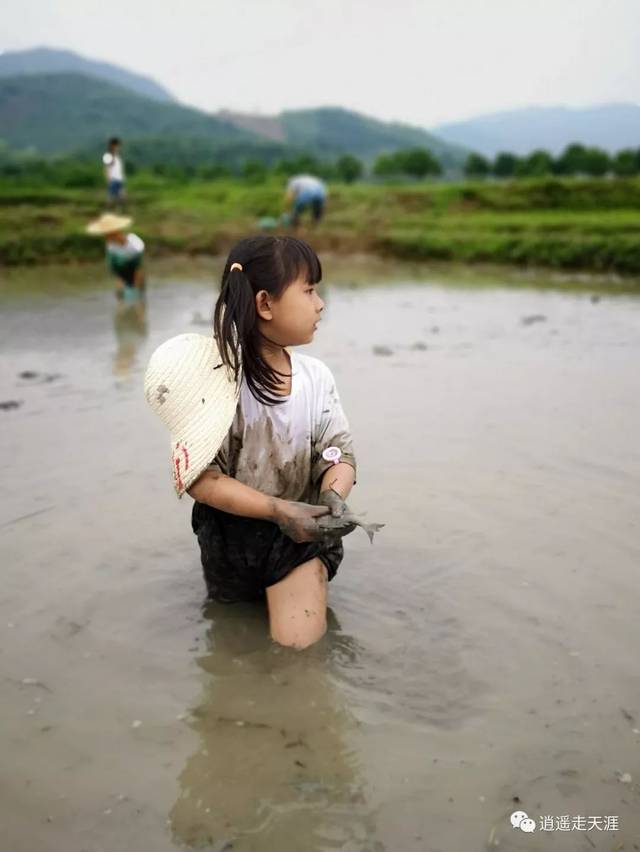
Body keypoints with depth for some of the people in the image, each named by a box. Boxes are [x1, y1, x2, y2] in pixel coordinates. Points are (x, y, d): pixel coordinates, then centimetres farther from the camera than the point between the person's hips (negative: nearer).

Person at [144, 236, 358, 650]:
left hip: (300, 530, 1)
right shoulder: (217, 377, -21)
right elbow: (199, 475, -22)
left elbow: (339, 452, -6)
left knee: (300, 643, -9)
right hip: (233, 531, -1)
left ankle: (306, 587, 22)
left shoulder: (316, 375, -9)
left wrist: (334, 494, -28)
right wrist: (278, 509, -30)